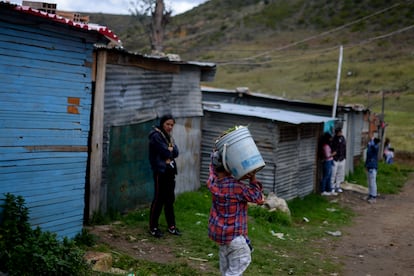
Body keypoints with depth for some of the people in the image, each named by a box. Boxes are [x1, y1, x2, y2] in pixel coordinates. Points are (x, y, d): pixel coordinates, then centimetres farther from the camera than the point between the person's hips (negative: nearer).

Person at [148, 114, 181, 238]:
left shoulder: (169, 136, 16)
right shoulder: (156, 136, -10)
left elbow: (175, 152, 5)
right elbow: (165, 152, -17)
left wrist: (170, 150, -11)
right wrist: (170, 151, 1)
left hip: (170, 171, 8)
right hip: (160, 171, -8)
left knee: (170, 199, 10)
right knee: (159, 199, -4)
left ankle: (171, 226, 17)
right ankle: (153, 227, 4)